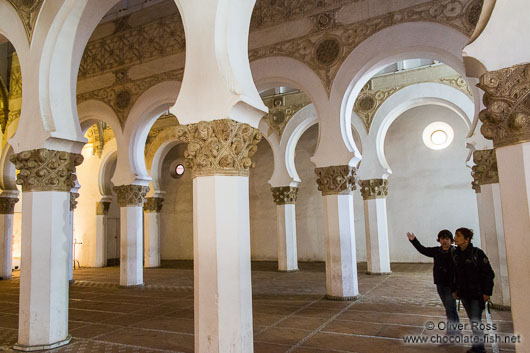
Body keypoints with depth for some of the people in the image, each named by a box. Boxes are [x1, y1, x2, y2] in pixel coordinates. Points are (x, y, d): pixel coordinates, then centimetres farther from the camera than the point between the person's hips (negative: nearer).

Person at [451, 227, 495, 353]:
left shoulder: (477, 253, -15)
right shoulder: (456, 254, 4)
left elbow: (489, 273, -11)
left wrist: (487, 292, -13)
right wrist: (454, 289, 12)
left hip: (477, 293, -6)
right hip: (464, 293, 6)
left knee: (476, 320, -5)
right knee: (472, 320, 15)